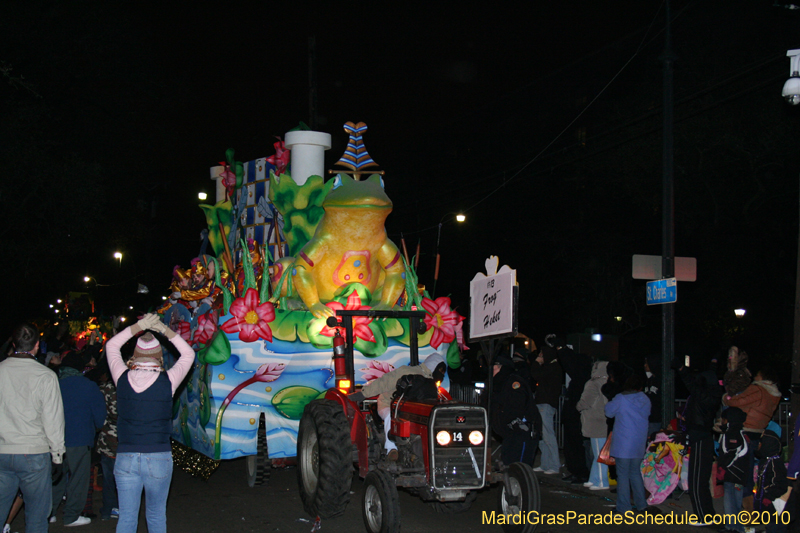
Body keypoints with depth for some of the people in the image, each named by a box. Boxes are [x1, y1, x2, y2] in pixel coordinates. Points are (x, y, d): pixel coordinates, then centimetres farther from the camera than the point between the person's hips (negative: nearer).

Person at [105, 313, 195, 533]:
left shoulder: (123, 379, -3)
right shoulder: (167, 382, -7)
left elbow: (111, 346, 14)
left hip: (126, 457, 1)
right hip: (159, 457, -1)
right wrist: (165, 330, 5)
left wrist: (139, 326, 7)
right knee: (156, 515, 12)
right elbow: (188, 354, 8)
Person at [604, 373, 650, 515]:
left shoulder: (621, 399, -12)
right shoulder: (645, 400, 2)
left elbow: (609, 411, -1)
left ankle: (624, 507, 3)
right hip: (639, 443, 5)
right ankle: (641, 504, 21)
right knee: (635, 472, 18)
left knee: (623, 474, 1)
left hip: (623, 444, -5)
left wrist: (609, 403, 18)